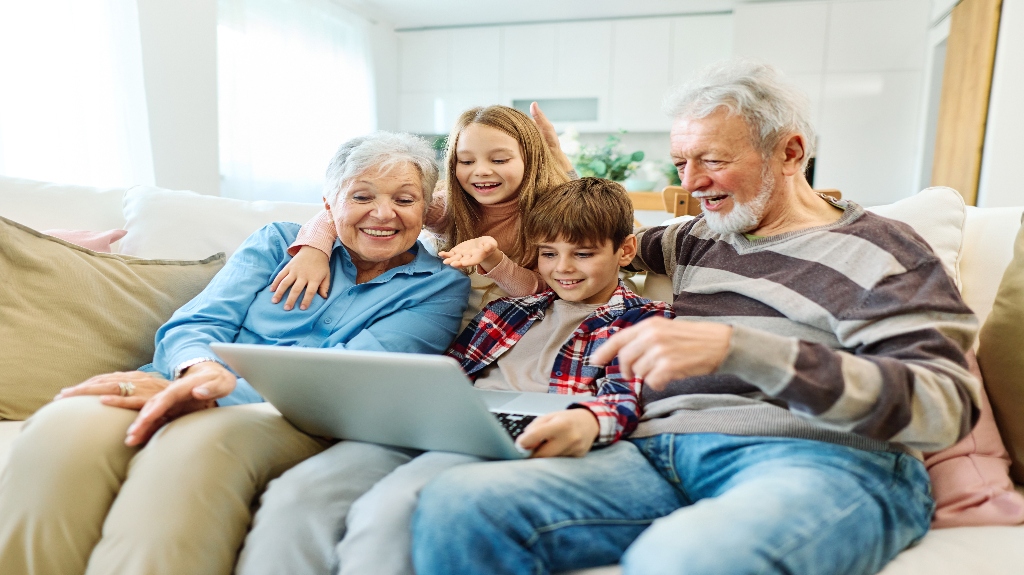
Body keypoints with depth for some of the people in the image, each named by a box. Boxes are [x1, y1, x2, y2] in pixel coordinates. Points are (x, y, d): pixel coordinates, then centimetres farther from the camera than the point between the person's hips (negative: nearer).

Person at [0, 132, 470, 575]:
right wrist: (199, 371, -20)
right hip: (185, 396, 3)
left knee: (198, 441, -36)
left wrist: (213, 395, -18)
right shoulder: (278, 241, 18)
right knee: (65, 430, -29)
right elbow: (195, 324, 7)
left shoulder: (440, 286, 8)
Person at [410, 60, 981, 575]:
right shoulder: (700, 239, 24)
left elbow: (945, 407, -10)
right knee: (456, 505, -19)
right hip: (663, 455, 6)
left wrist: (735, 348, -22)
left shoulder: (877, 250, 5)